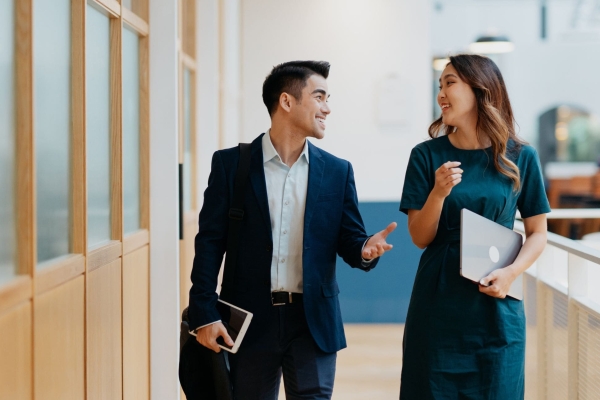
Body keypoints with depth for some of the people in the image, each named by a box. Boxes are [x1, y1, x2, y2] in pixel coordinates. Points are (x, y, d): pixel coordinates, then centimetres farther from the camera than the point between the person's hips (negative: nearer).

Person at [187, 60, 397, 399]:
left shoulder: (337, 171, 5)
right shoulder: (230, 163, -1)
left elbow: (349, 241, 6)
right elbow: (210, 242, -2)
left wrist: (365, 249, -18)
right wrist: (204, 314, -9)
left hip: (314, 321, 1)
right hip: (250, 319, -1)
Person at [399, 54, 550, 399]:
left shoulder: (520, 157, -1)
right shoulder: (427, 156, -2)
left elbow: (537, 232, 4)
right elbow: (420, 238, -2)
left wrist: (511, 273, -13)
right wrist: (438, 193, -19)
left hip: (497, 307, 0)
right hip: (438, 305, 0)